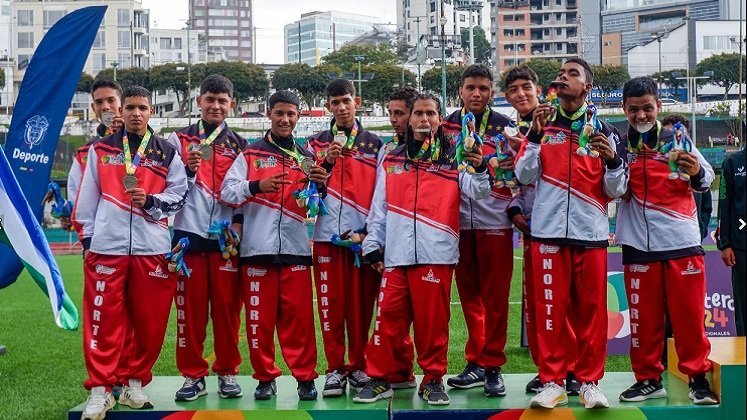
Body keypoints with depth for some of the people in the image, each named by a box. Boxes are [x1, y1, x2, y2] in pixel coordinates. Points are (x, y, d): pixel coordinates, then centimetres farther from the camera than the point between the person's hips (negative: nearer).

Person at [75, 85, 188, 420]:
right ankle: (100, 389, 4)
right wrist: (88, 235, 7)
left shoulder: (167, 153, 11)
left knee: (149, 321, 4)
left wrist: (151, 200, -9)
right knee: (103, 321, -3)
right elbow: (88, 196, 12)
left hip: (152, 247, 1)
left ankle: (136, 383, 19)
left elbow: (178, 194, 8)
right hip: (106, 245, 0)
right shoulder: (101, 149, 12)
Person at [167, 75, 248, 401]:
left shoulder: (239, 145, 13)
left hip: (227, 237, 1)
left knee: (227, 307, 2)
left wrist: (238, 222, -2)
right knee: (190, 308, 2)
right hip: (189, 234, 0)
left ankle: (227, 373, 13)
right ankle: (193, 375, 11)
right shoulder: (179, 140, 9)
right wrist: (187, 169, -15)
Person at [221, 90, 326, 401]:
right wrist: (256, 186, -20)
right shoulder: (251, 154, 8)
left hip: (296, 248, 1)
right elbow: (227, 191, -3)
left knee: (299, 316, 1)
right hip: (257, 248, -1)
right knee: (260, 316, 3)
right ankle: (265, 377, 15)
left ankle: (305, 377, 10)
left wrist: (320, 186, -7)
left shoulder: (306, 157, 15)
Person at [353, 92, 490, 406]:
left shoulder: (453, 156, 8)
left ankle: (433, 380, 15)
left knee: (433, 319, 2)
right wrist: (373, 245, 10)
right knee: (388, 317, 3)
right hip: (396, 254, 2)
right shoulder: (392, 160, 16)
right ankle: (379, 378, 14)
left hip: (437, 253, -2)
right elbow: (379, 207, 16)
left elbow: (478, 192, -4)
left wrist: (479, 169, -23)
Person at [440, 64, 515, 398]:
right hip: (458, 220, 2)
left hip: (495, 220, -2)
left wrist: (513, 166, -16)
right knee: (469, 295, 9)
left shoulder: (505, 126, 4)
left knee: (495, 296, 1)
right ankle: (476, 362, 19)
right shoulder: (445, 127, 9)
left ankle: (492, 365, 10)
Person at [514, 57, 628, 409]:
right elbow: (524, 176, 0)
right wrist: (536, 136, -11)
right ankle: (552, 383, 10)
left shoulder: (604, 131, 7)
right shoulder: (543, 124, 9)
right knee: (550, 308, 2)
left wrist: (612, 160, -14)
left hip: (591, 234, 0)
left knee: (592, 310, 3)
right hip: (548, 232, 0)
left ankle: (589, 382, 14)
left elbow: (616, 190, 5)